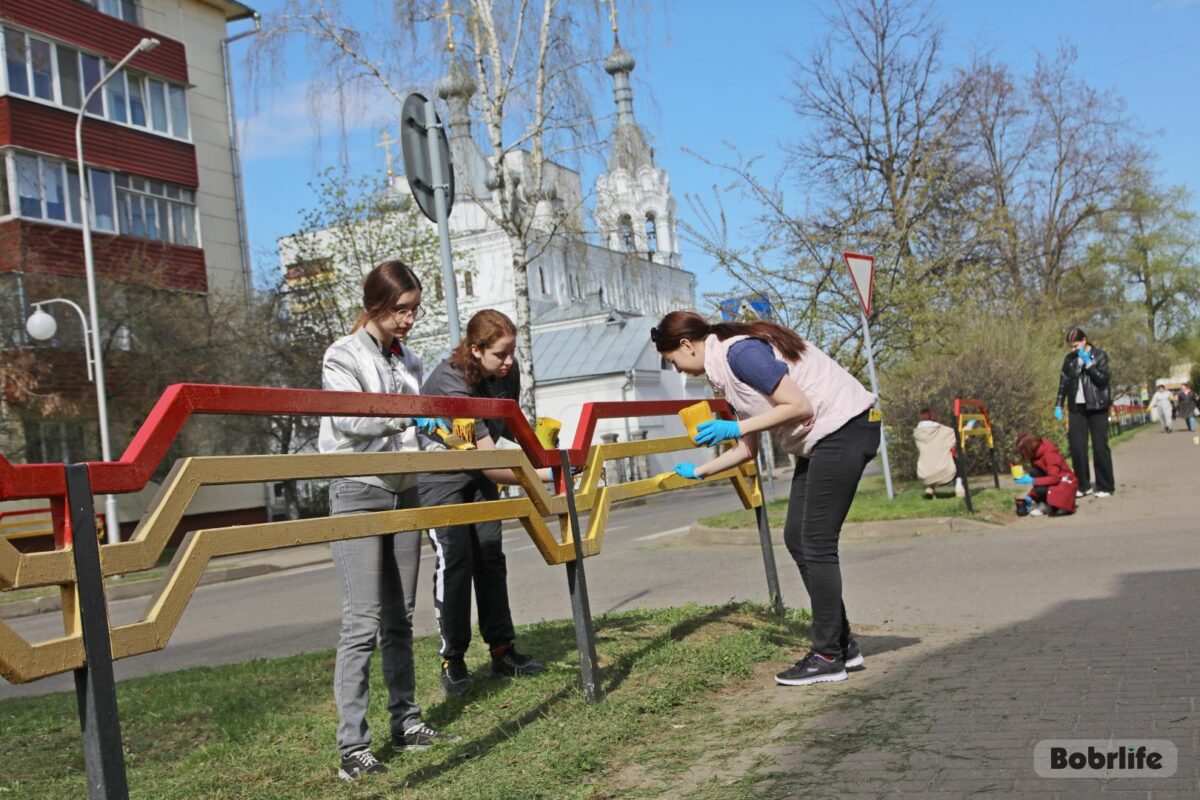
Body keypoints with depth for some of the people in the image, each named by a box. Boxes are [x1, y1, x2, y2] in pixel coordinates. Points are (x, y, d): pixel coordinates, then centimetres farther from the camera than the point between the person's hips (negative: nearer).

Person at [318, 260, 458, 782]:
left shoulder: (409, 362, 14)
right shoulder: (343, 357, -4)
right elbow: (350, 420, -20)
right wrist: (409, 412, -31)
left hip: (404, 491, 6)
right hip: (359, 492, -6)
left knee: (400, 618, 11)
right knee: (362, 622, -10)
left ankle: (406, 723, 20)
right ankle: (353, 748, -7)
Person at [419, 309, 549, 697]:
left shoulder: (507, 372, -12)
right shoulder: (452, 385, -34)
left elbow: (506, 423, 8)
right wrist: (545, 473, -41)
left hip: (479, 475, 7)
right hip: (439, 475, -6)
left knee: (490, 557, 4)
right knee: (454, 560, -13)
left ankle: (502, 651, 12)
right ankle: (452, 660, -1)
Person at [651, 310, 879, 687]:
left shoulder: (740, 352, -17)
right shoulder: (726, 367, 13)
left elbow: (800, 406, -22)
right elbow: (748, 449, 17)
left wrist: (735, 427, -19)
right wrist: (697, 472, 25)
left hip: (846, 427, -10)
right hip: (819, 440, 10)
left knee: (816, 543, -8)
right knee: (796, 537, 9)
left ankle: (828, 656, 1)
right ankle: (843, 645, 17)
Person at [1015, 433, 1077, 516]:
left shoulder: (1049, 454, -25)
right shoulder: (1036, 454, 0)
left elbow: (1054, 478, -32)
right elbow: (1035, 473, 4)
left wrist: (1034, 481, -34)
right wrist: (1031, 496, -3)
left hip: (1065, 483, -8)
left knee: (1040, 489, -33)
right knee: (1033, 472, -16)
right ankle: (1043, 503, -10)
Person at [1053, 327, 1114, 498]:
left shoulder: (1100, 356, -2)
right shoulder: (1069, 359, 9)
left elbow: (1102, 379, -12)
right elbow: (1064, 382, 12)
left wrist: (1088, 363, -17)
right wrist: (1059, 405, 6)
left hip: (1096, 407, -3)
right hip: (1076, 407, 3)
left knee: (1100, 446, -2)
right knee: (1077, 447, 0)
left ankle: (1105, 486, 6)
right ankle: (1083, 486, 9)